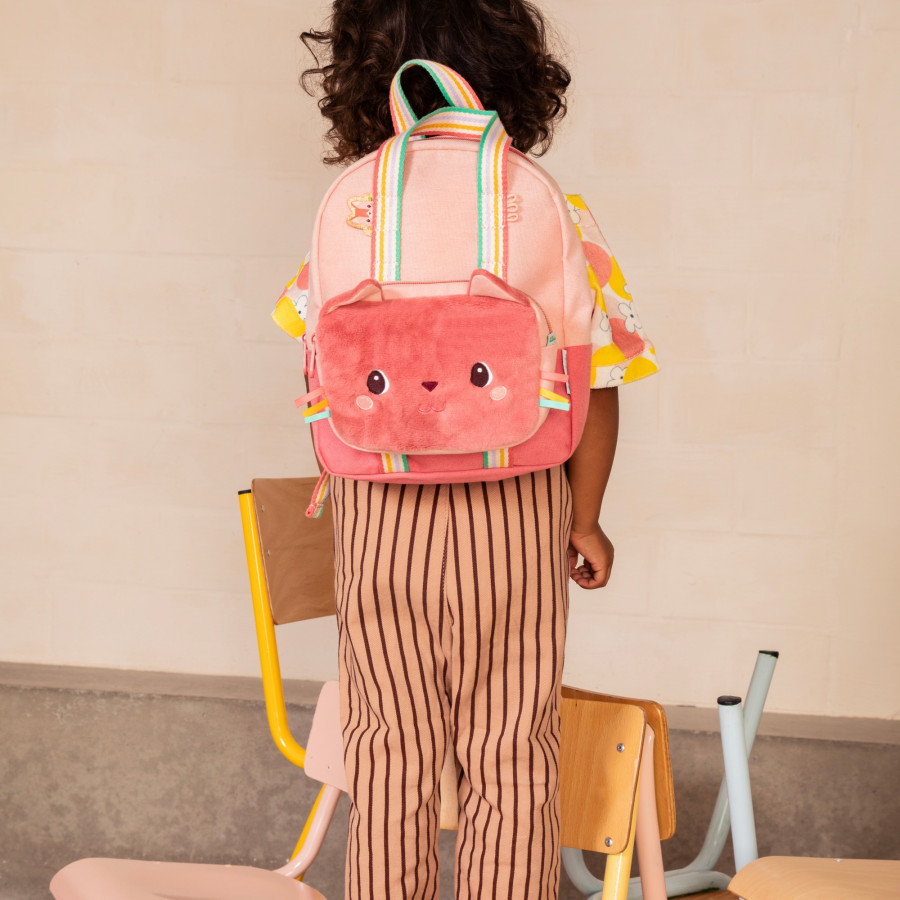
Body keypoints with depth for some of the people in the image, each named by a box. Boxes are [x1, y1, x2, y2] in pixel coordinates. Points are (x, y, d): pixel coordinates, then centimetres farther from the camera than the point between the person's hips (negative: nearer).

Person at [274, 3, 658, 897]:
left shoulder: (351, 221, -6)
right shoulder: (561, 221, -9)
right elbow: (597, 389, -6)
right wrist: (585, 520, 6)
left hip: (377, 514, 1)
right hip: (514, 520, -1)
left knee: (389, 746, 15)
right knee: (511, 757, 11)